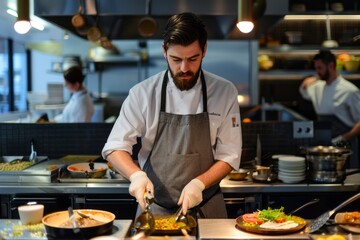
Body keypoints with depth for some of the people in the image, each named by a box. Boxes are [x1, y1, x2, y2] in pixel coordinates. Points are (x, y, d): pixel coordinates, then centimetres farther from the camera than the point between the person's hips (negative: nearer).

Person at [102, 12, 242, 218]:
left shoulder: (225, 92, -6)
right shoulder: (143, 93, -8)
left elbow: (229, 156, -4)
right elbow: (115, 147, -5)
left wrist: (198, 183, -20)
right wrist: (136, 174, -23)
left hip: (206, 208, 1)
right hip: (153, 208, 0)